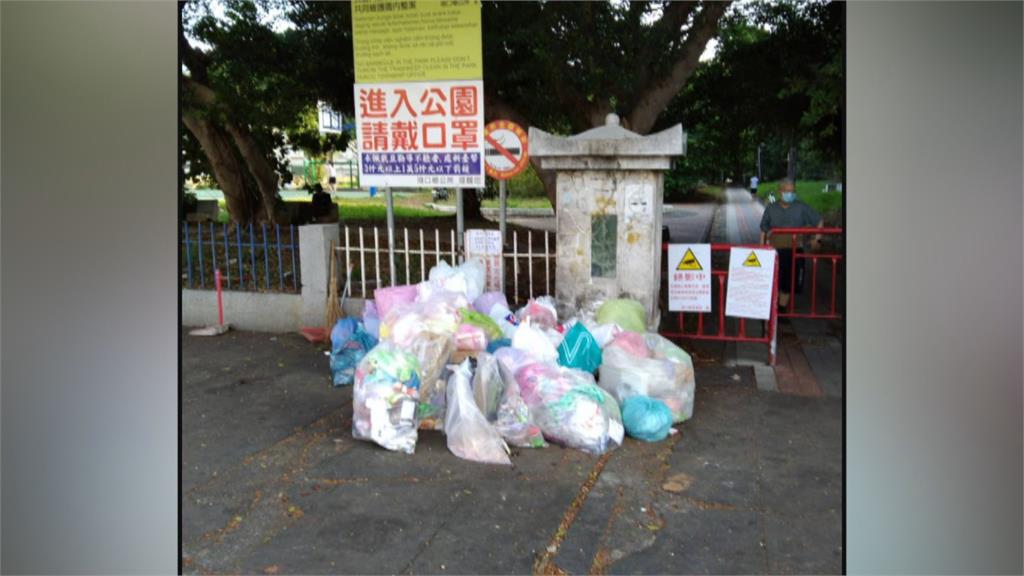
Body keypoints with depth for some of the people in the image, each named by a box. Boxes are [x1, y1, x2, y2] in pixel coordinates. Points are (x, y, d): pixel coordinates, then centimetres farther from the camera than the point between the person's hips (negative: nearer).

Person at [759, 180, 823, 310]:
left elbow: (819, 221, 11)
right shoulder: (771, 209, 4)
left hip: (794, 251, 1)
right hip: (775, 251, -1)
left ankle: (782, 310, 28)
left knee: (788, 284, 10)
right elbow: (764, 230, 10)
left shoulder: (801, 208, 2)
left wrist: (817, 239, -1)